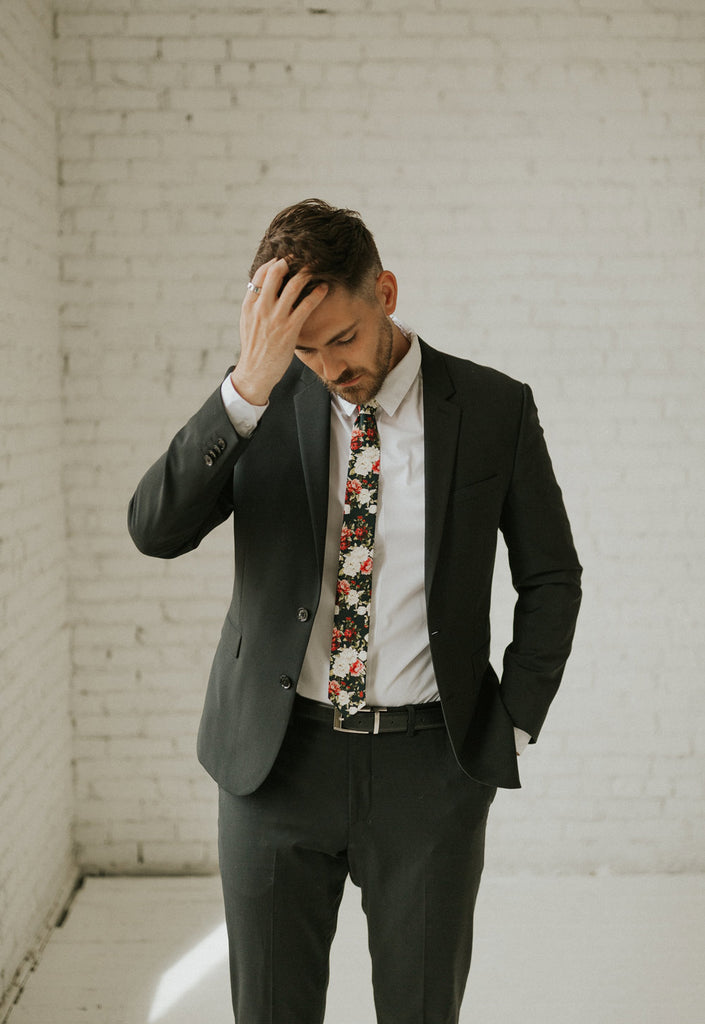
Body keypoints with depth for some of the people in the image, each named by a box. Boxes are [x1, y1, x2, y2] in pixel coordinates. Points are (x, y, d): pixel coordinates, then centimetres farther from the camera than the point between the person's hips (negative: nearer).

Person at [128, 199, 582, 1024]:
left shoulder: (495, 410, -2)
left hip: (429, 767, 0)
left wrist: (511, 731, 1)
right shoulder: (262, 407, -1)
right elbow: (155, 530, -15)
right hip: (276, 759, 1)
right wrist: (250, 383, -24)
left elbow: (551, 579, 7)